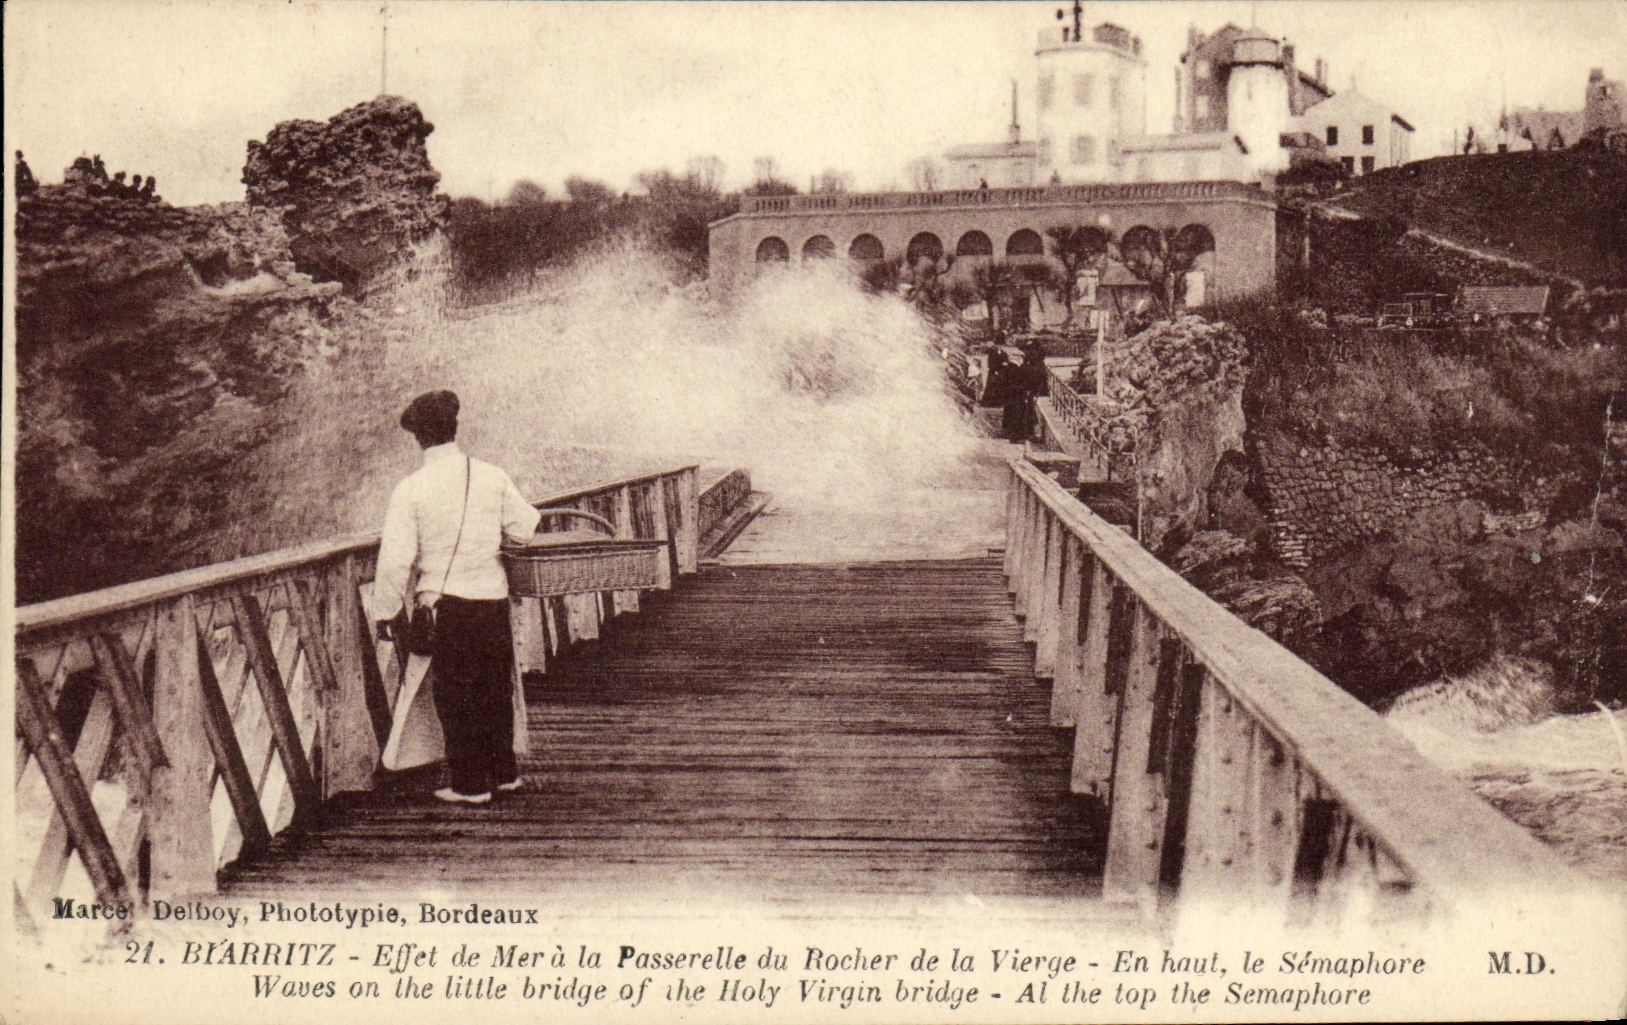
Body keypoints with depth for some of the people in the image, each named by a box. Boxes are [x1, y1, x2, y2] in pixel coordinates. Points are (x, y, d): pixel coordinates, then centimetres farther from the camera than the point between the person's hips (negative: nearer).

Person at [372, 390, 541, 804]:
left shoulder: (410, 489, -10)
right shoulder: (491, 476, -1)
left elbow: (396, 558, -11)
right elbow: (527, 527, 6)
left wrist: (386, 611, -1)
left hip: (444, 601, -3)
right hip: (493, 597, 3)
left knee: (455, 693, 7)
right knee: (496, 686, 17)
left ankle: (470, 783, 12)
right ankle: (504, 772, 28)